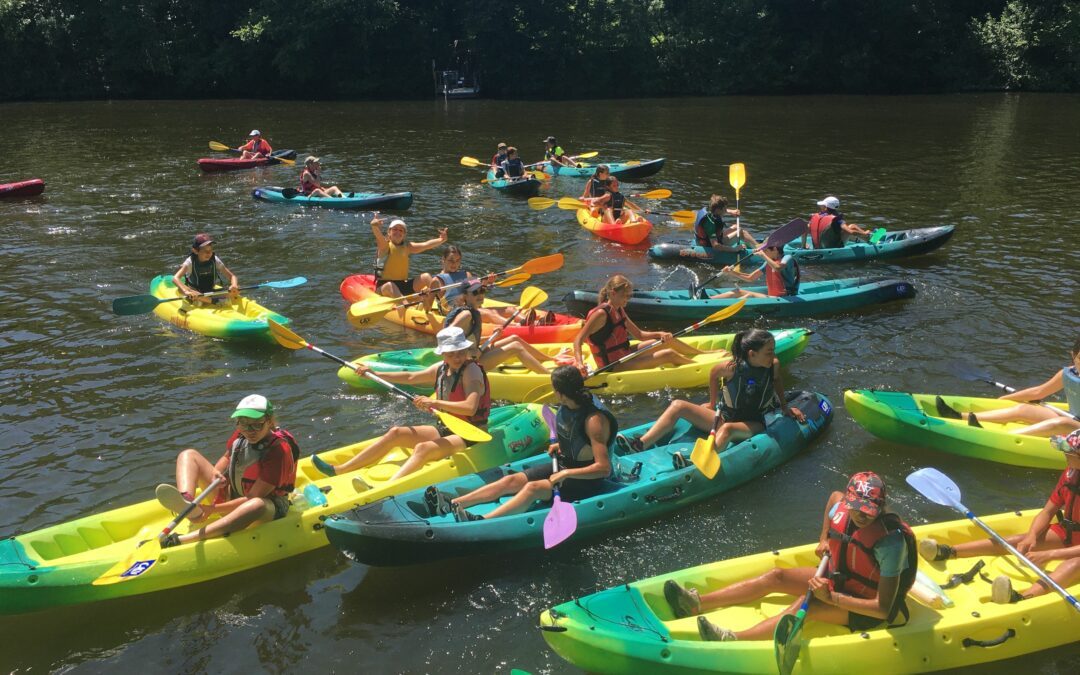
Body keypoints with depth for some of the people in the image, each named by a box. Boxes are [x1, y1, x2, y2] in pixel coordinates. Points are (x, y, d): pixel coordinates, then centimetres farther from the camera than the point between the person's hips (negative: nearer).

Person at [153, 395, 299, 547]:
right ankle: (188, 504, -30)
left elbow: (253, 498, -26)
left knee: (257, 505, -46)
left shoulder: (279, 450, -26)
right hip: (230, 494, 8)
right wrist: (216, 472, -7)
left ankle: (182, 540, -50)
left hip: (269, 508, -8)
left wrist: (214, 509, -27)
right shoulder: (241, 433, -7)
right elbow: (227, 457, 15)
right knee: (188, 455, 2)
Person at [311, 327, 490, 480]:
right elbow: (410, 377, 22)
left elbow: (470, 408, -30)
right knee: (396, 433, 1)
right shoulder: (441, 368, 9)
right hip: (445, 429, 8)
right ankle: (339, 470, 3)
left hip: (469, 435, -8)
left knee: (423, 448, -31)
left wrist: (435, 402, -33)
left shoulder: (472, 371, -15)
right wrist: (373, 373, 23)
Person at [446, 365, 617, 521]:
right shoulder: (567, 406, -1)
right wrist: (559, 446, 4)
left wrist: (565, 474, -30)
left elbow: (604, 468, -29)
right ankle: (452, 505, -12)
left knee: (533, 488, -29)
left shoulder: (595, 420, -25)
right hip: (563, 466, 8)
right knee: (512, 480, -5)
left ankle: (480, 522, -42)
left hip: (586, 480, -8)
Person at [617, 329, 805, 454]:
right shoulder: (732, 367, -17)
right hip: (724, 417, 2)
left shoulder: (774, 365, -13)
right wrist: (713, 404, 9)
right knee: (678, 405, -15)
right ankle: (640, 445, -27)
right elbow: (714, 374, 5)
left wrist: (785, 407, 13)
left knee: (727, 429, -38)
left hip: (753, 425, -1)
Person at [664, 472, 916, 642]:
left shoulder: (891, 542, -31)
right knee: (776, 576, -9)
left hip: (866, 609, -7)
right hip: (837, 579, 8)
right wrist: (824, 537, 8)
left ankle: (733, 641, -49)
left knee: (807, 602, -33)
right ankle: (696, 603, -16)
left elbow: (883, 608, -31)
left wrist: (831, 598, -35)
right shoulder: (841, 510, -13)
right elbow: (835, 495, 16)